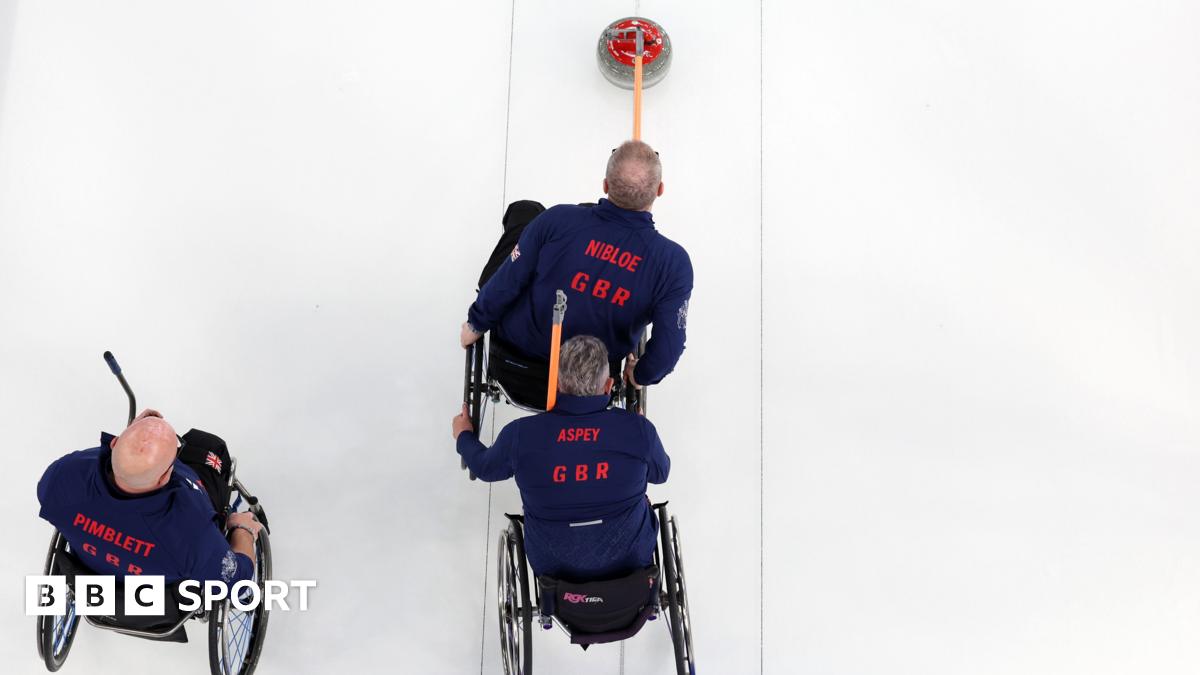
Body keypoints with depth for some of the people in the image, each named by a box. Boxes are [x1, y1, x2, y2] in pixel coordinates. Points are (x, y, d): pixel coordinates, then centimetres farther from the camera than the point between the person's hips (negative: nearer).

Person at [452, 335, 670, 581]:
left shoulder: (520, 434, -22)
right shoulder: (639, 429, -24)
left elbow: (486, 467, 1)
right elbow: (660, 473, -1)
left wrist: (464, 436, 24)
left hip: (552, 565, 1)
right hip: (631, 560, 0)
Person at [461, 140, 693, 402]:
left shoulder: (556, 220, -29)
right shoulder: (673, 262, -28)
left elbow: (506, 283, -18)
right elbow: (668, 348, -26)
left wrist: (476, 323, 2)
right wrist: (641, 375, -4)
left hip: (517, 342, -1)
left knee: (524, 210, 18)